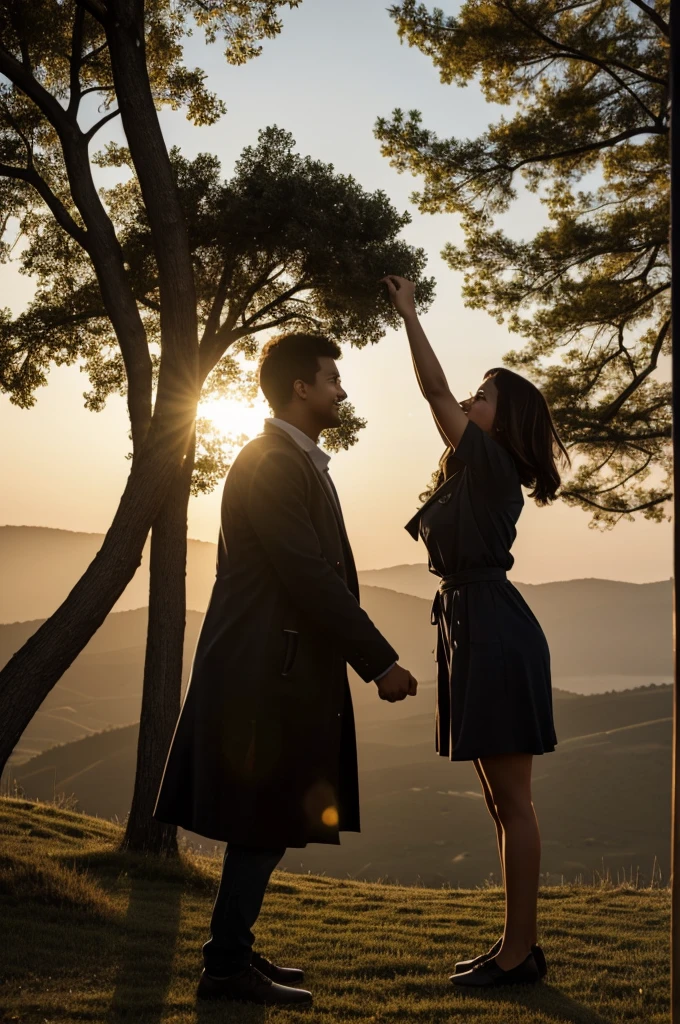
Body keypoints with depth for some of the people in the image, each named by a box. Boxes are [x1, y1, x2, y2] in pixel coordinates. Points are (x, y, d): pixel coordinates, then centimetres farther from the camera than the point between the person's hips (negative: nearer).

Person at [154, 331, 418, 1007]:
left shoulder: (296, 463, 18)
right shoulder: (270, 465, -15)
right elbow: (310, 577, -21)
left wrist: (366, 657, 16)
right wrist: (380, 662, -18)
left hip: (284, 670, 10)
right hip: (267, 670, -10)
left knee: (270, 824, 15)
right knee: (264, 821, -3)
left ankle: (233, 951, 26)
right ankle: (226, 967, 7)